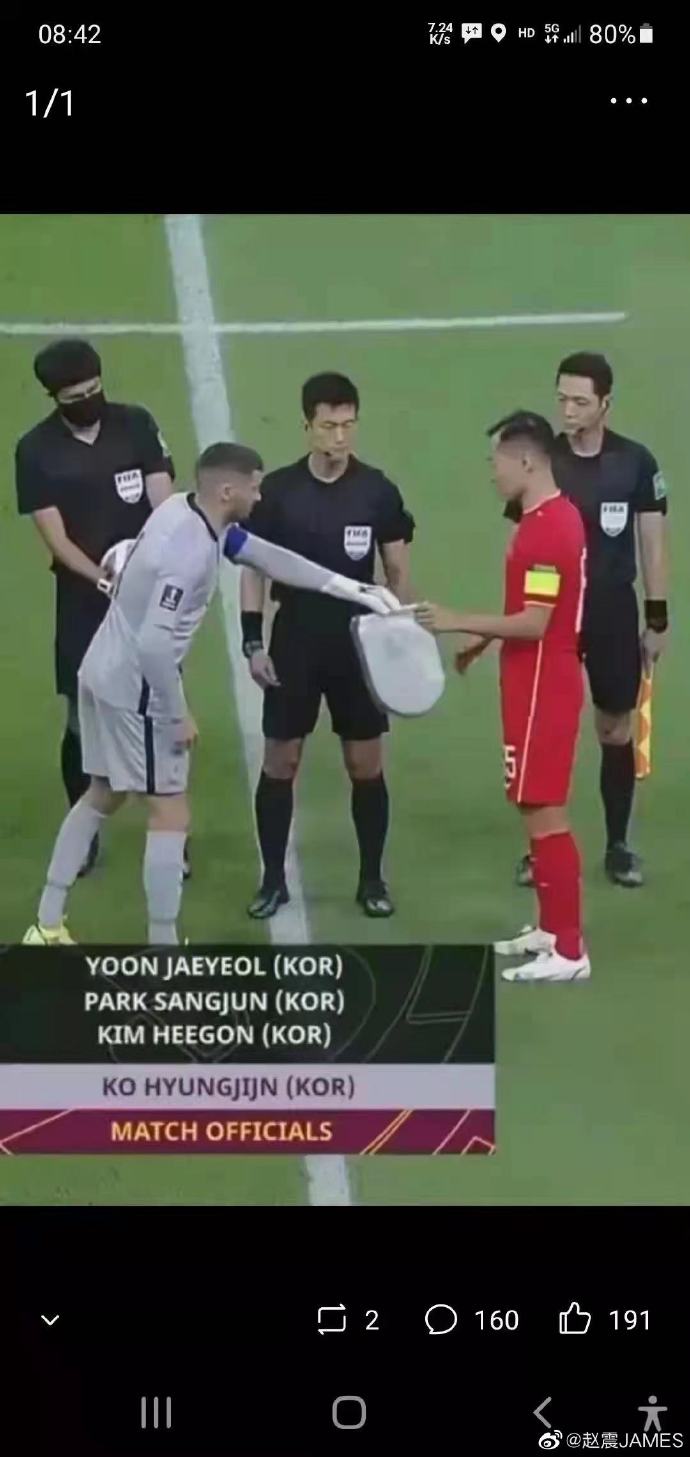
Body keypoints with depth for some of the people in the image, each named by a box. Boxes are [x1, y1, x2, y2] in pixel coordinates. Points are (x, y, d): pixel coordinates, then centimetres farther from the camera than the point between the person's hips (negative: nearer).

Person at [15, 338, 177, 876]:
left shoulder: (137, 424, -2)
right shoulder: (36, 449, -5)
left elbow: (164, 505, -4)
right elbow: (55, 537, -8)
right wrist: (107, 579, -22)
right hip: (85, 601, 0)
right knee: (84, 720, 4)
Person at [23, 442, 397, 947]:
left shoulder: (187, 510, 2)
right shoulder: (189, 552, -27)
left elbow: (265, 555, 12)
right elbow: (154, 644, -31)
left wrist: (347, 587, 12)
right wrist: (179, 714, -19)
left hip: (106, 672, 10)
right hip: (136, 687, -10)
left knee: (102, 796, 21)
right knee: (171, 814, 1)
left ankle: (47, 926, 28)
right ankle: (162, 947, 8)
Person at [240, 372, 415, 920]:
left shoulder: (378, 490, -4)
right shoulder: (277, 489, -5)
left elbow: (398, 571, 4)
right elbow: (254, 568, 1)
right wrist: (253, 641, -5)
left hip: (360, 643, 0)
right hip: (294, 642, 0)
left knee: (366, 764, 5)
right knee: (279, 761, 3)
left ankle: (372, 879, 18)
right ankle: (274, 879, 15)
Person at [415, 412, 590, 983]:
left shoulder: (547, 529, -20)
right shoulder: (551, 518, 12)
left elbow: (534, 624, -23)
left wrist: (458, 622, -19)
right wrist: (484, 640, 17)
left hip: (543, 688, -10)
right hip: (537, 683, 10)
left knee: (544, 811, -7)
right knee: (536, 807, 16)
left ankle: (569, 951, -4)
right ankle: (551, 929, 25)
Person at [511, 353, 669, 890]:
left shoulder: (636, 462, -5)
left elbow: (653, 544, 1)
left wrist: (658, 618, -1)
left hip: (614, 613, 0)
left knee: (616, 729, 8)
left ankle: (618, 845, 18)